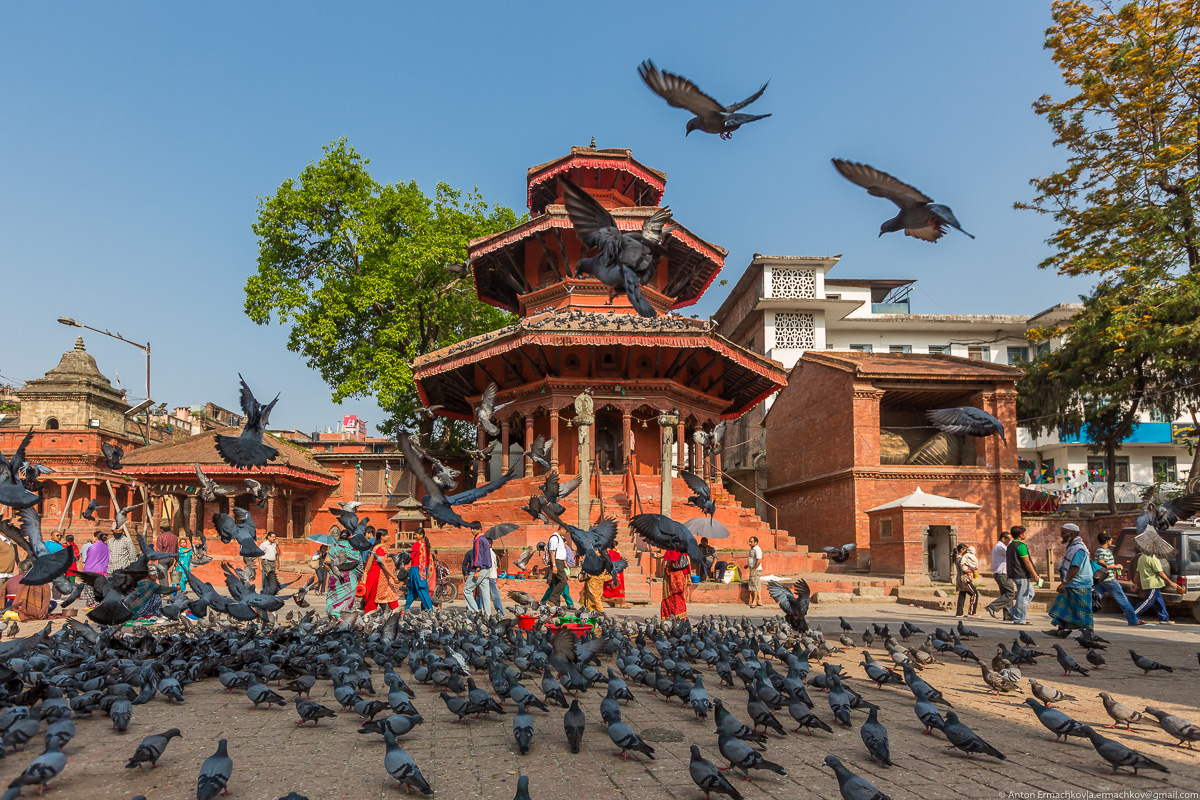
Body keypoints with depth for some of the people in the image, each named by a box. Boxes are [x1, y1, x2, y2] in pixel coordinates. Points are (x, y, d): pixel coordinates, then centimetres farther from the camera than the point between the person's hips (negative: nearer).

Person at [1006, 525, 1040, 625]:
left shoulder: (1010, 546, 16)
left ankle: (1015, 610, 13)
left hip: (1014, 574, 10)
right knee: (1023, 597, -4)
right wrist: (1036, 576, -16)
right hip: (1022, 575, -10)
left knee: (1030, 592, 19)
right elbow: (1027, 562, -18)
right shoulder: (1021, 545, -15)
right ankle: (1019, 619, -1)